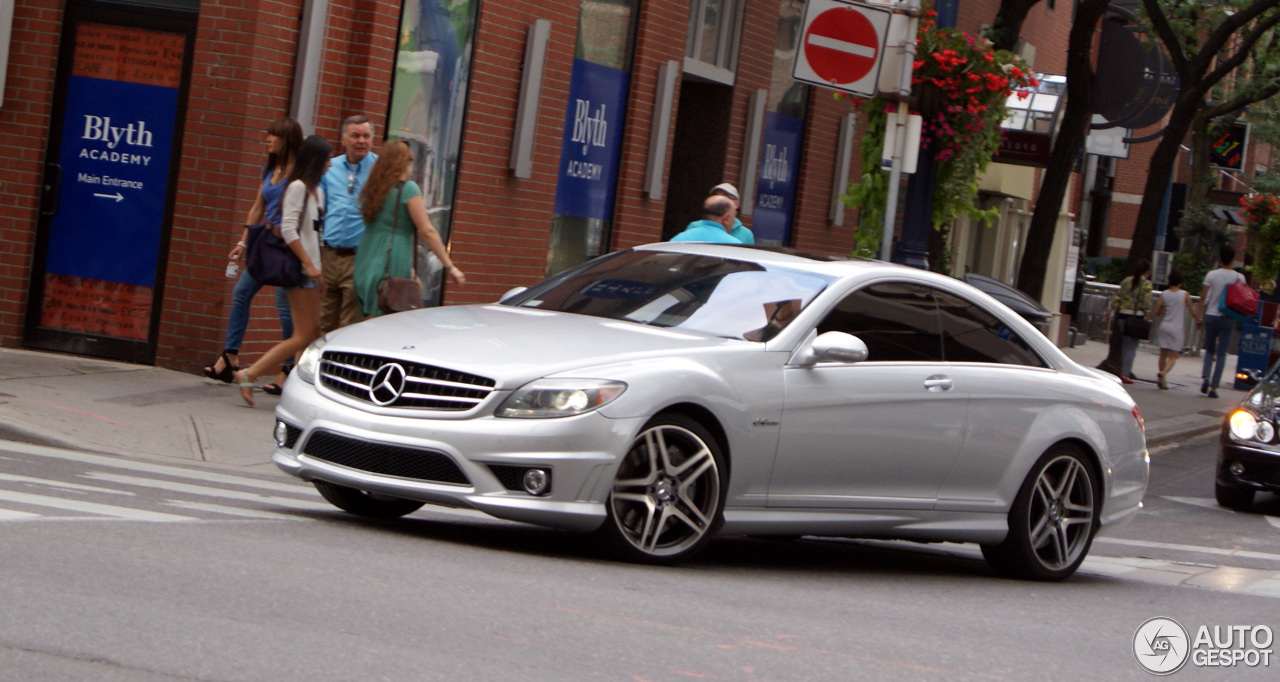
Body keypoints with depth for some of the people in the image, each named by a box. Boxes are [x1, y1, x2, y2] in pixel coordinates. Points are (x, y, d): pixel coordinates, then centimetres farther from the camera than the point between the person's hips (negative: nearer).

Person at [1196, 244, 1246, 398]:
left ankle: (1205, 377, -6)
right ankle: (1213, 387, -1)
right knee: (1221, 353, 3)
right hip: (1228, 319, -1)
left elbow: (1203, 298, -2)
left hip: (1211, 316, 1)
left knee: (1209, 349, 17)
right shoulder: (1239, 277, -2)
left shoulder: (1212, 275, -1)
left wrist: (1199, 318, 4)